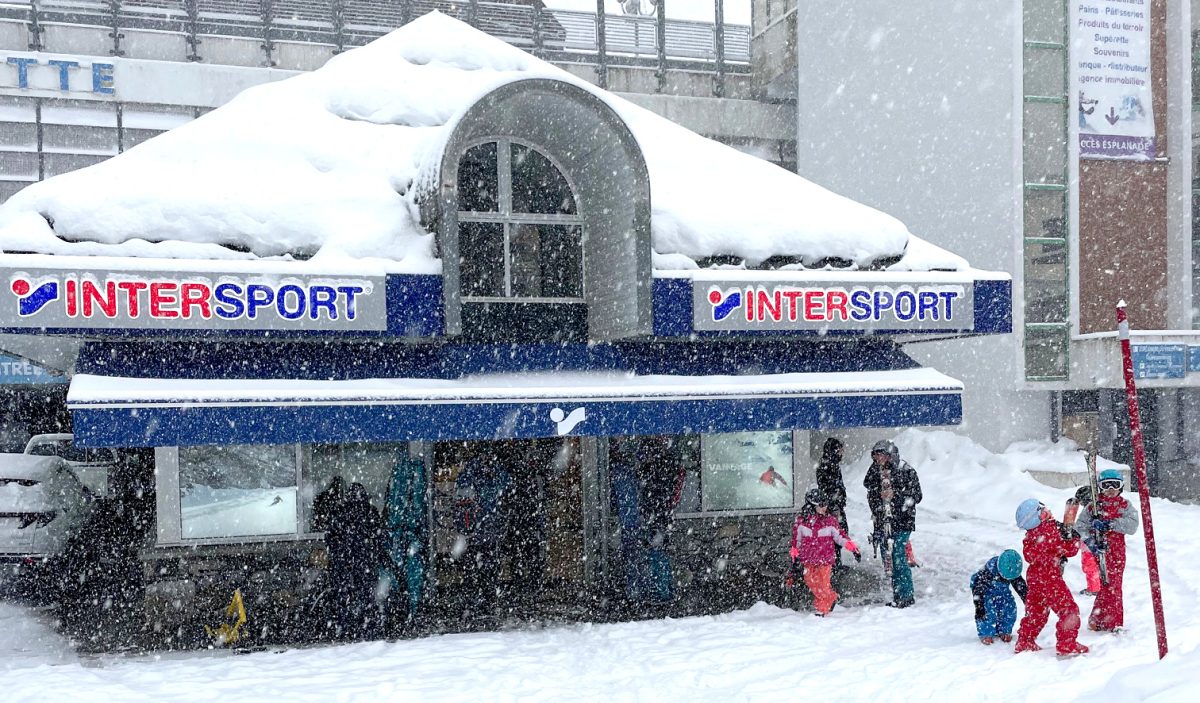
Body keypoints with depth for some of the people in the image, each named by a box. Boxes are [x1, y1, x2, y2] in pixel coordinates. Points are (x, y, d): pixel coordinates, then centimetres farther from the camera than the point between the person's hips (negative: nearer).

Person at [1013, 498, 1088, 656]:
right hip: (1050, 577, -8)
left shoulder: (1029, 536, 5)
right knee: (1068, 609, -1)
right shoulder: (1051, 529, -16)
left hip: (1035, 577, 8)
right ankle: (1067, 645, -4)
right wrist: (1073, 536, 0)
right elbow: (1070, 550, -11)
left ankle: (1024, 643, 25)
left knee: (1035, 611, 19)